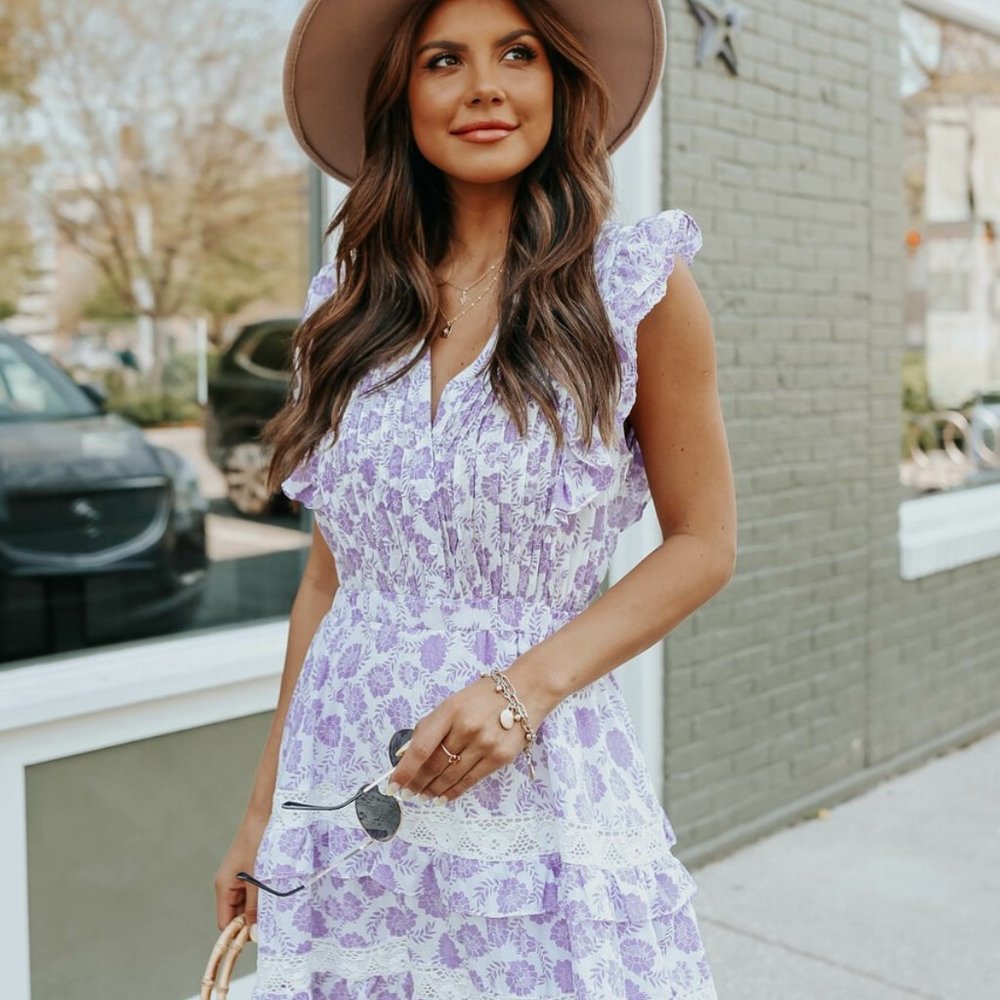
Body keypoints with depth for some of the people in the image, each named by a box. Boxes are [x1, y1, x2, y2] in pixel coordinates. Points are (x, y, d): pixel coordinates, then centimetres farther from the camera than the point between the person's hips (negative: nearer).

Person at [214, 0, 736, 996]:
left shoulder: (637, 285, -6)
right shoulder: (350, 304, 5)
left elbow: (703, 543, -2)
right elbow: (330, 576, 9)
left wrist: (528, 686, -15)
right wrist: (265, 805, 11)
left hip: (539, 795, -3)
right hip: (339, 797, 3)